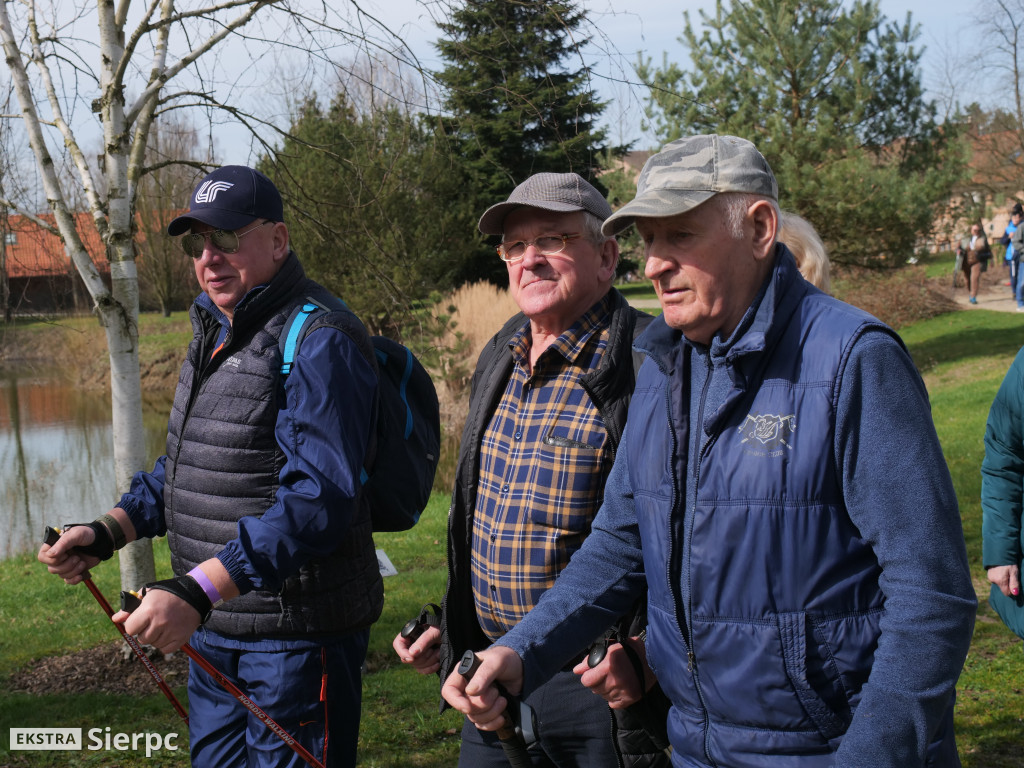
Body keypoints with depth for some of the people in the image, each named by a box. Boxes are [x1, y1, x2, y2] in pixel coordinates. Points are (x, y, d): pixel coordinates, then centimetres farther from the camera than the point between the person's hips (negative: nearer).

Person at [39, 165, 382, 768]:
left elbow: (321, 498, -29)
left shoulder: (318, 345, -19)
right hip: (211, 629, 9)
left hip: (294, 634, -9)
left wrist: (196, 591, -35)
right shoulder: (216, 334, 13)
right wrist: (107, 532, 6)